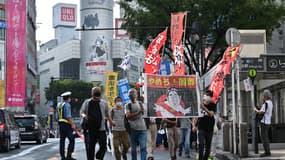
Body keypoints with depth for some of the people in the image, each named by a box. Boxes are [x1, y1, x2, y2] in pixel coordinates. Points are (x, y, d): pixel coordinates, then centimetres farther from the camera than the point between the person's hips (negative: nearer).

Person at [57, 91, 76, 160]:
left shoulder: (59, 105, 16)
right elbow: (68, 116, -18)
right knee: (72, 140, -5)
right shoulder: (67, 104, -10)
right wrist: (72, 124, -18)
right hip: (67, 124, -9)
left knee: (62, 140, 7)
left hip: (60, 123, 9)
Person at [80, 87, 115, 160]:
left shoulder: (104, 103, 12)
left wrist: (110, 121, 14)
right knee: (90, 147, 3)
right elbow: (81, 112, 3)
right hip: (89, 129, -1)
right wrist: (83, 115, -18)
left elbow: (107, 114, 21)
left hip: (101, 129, 1)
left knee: (103, 145, -6)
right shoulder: (87, 102, 6)